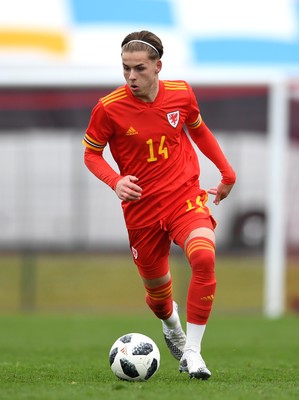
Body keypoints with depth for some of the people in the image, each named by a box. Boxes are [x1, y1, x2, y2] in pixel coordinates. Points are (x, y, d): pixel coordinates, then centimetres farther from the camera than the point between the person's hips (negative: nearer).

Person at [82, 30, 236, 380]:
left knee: (204, 257, -28)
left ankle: (191, 351, -18)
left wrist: (226, 170, 17)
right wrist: (115, 181, -18)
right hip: (142, 206, 0)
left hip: (185, 196, 0)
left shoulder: (181, 94, -3)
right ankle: (171, 324, 50)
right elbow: (91, 154, 1)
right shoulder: (109, 108, -11)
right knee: (157, 291, 9)